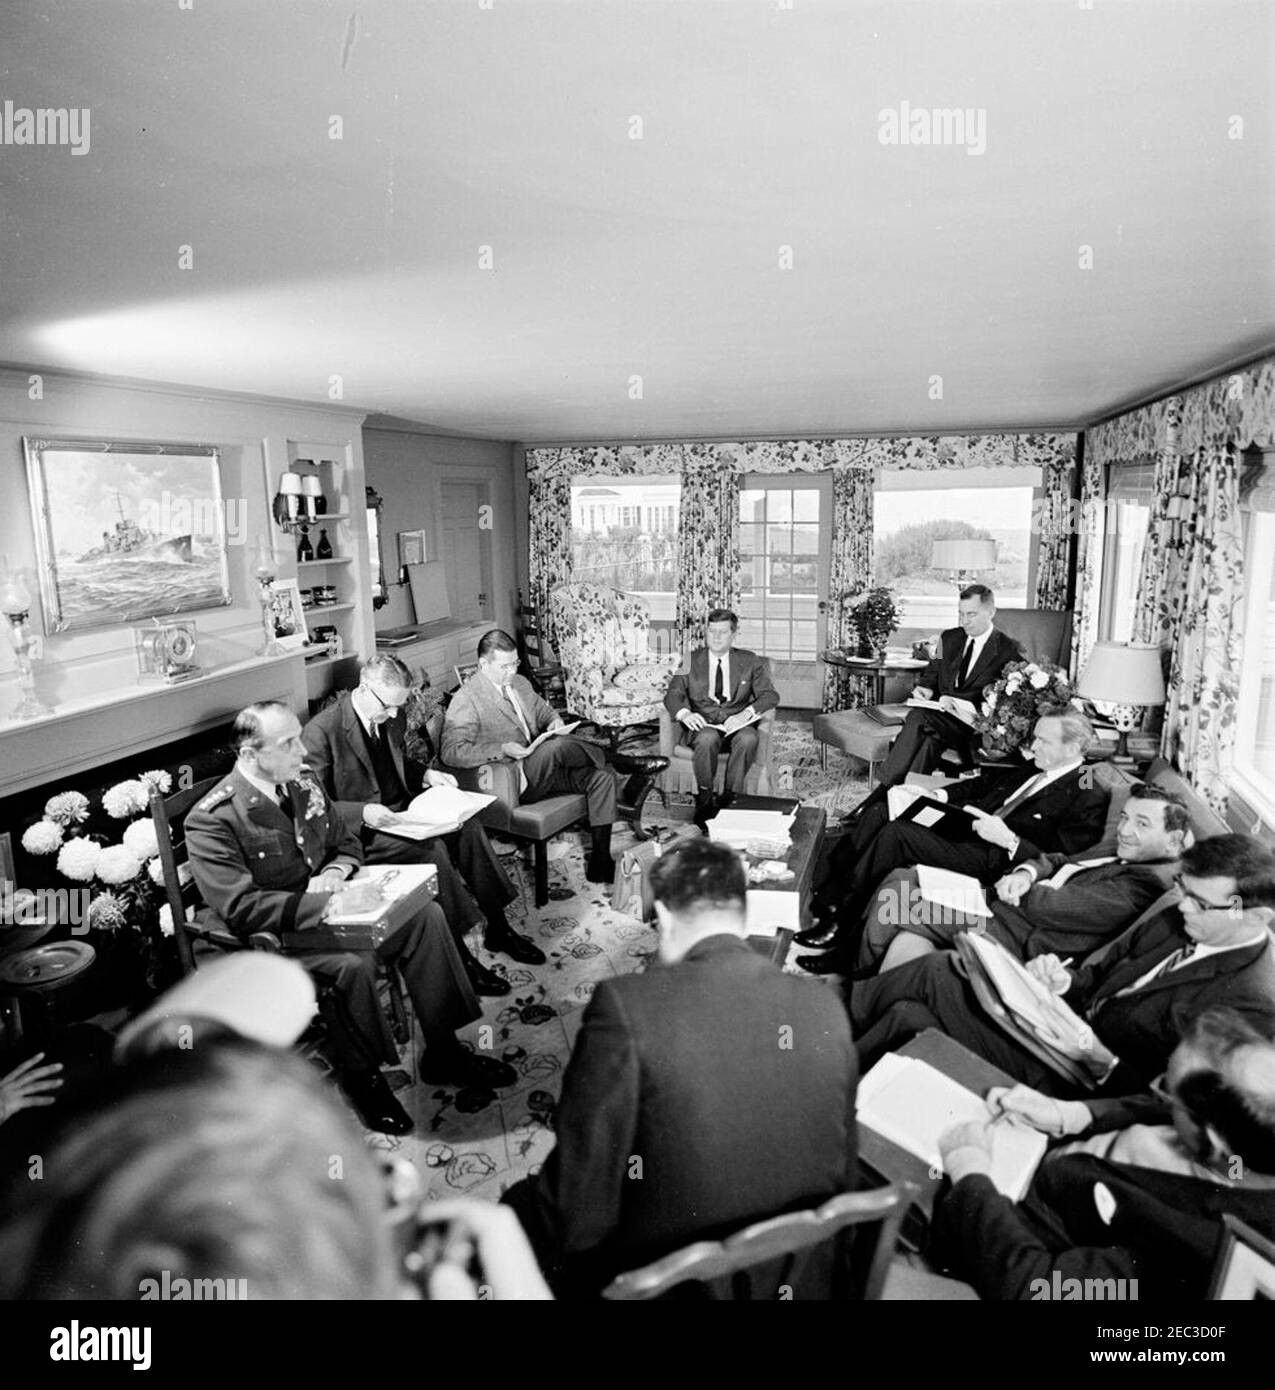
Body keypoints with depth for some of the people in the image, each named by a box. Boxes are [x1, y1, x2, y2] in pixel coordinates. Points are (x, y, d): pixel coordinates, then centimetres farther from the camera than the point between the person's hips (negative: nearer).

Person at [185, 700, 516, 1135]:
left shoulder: (303, 785, 6)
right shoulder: (212, 821, -17)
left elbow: (348, 845, 16)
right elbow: (239, 908, -22)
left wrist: (334, 874, -7)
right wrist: (316, 903, -30)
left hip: (323, 906, 7)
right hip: (274, 935, -7)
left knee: (426, 914, -12)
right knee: (353, 962, -34)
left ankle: (442, 1052, -2)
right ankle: (360, 1074, -6)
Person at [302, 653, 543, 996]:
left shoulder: (388, 719, 6)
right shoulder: (320, 732, -17)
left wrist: (427, 774, 4)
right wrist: (363, 812, -30)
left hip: (400, 812, 8)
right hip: (359, 833, -7)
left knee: (467, 824, -14)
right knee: (432, 849, -29)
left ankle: (497, 928, -4)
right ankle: (459, 954, -18)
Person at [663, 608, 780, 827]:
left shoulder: (750, 661, 10)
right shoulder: (691, 661, 11)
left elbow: (770, 696, 1)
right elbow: (672, 694, 2)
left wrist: (745, 713, -20)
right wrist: (685, 713, -22)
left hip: (736, 724, 1)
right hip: (702, 724, 0)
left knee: (748, 739, -34)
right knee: (708, 738, -36)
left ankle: (730, 799, -21)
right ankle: (704, 800, -19)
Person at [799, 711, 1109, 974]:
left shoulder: (1089, 799, -8)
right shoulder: (1033, 770, 16)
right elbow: (983, 782, 27)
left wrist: (1007, 838, -24)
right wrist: (941, 795, 11)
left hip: (991, 861, -9)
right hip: (956, 826, 9)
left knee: (896, 832, -25)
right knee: (878, 812, -6)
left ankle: (839, 926, -14)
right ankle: (824, 896, -6)